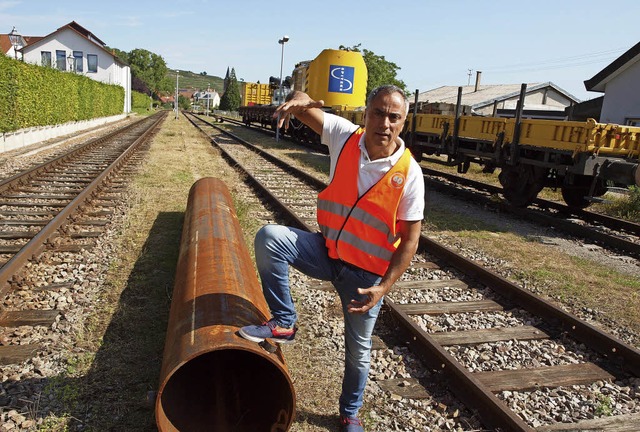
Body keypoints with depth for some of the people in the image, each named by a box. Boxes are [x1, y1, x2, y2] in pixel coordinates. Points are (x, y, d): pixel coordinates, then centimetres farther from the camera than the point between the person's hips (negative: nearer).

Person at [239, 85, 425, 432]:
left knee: (358, 351, 13)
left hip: (366, 274, -2)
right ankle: (283, 323, -6)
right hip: (327, 251, 2)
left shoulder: (409, 172, -17)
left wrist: (383, 287, -19)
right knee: (270, 237, -24)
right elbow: (306, 107, -8)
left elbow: (410, 238, -13)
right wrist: (299, 100, -34)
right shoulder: (345, 136, -10)